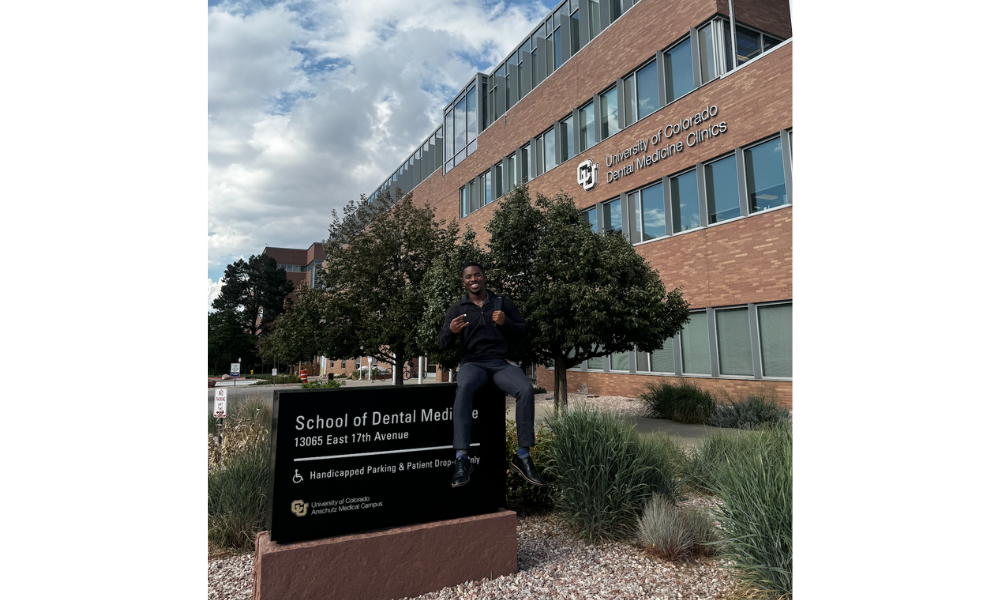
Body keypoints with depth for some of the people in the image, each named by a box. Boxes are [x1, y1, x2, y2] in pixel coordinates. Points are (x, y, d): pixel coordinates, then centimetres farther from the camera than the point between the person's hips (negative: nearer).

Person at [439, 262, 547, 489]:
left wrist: (505, 323, -10)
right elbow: (443, 345, 7)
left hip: (503, 362, 1)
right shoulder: (457, 310, 14)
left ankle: (523, 456, -20)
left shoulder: (503, 304, 16)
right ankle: (461, 460, -37)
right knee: (464, 388, -36)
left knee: (526, 389, -29)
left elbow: (523, 331, 10)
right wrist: (451, 331, -16)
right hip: (474, 362, -1)